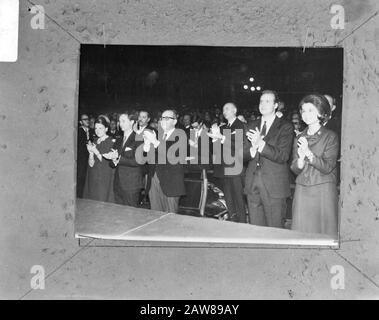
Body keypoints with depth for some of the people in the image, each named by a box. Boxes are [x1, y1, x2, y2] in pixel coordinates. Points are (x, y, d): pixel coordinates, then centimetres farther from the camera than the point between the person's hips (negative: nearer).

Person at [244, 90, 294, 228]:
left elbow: (283, 156, -13)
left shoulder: (285, 127, -3)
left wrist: (261, 144, -23)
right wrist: (253, 148, -15)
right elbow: (243, 153, 8)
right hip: (253, 185, 5)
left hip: (274, 187, -5)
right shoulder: (252, 126, 14)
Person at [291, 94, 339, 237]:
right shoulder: (299, 138, 12)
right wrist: (301, 159, -14)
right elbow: (295, 170, 8)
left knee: (324, 233, 0)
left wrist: (309, 153, -20)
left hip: (323, 191, -3)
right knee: (301, 234, 3)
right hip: (302, 191, 4)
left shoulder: (330, 136, 0)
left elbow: (327, 167, -9)